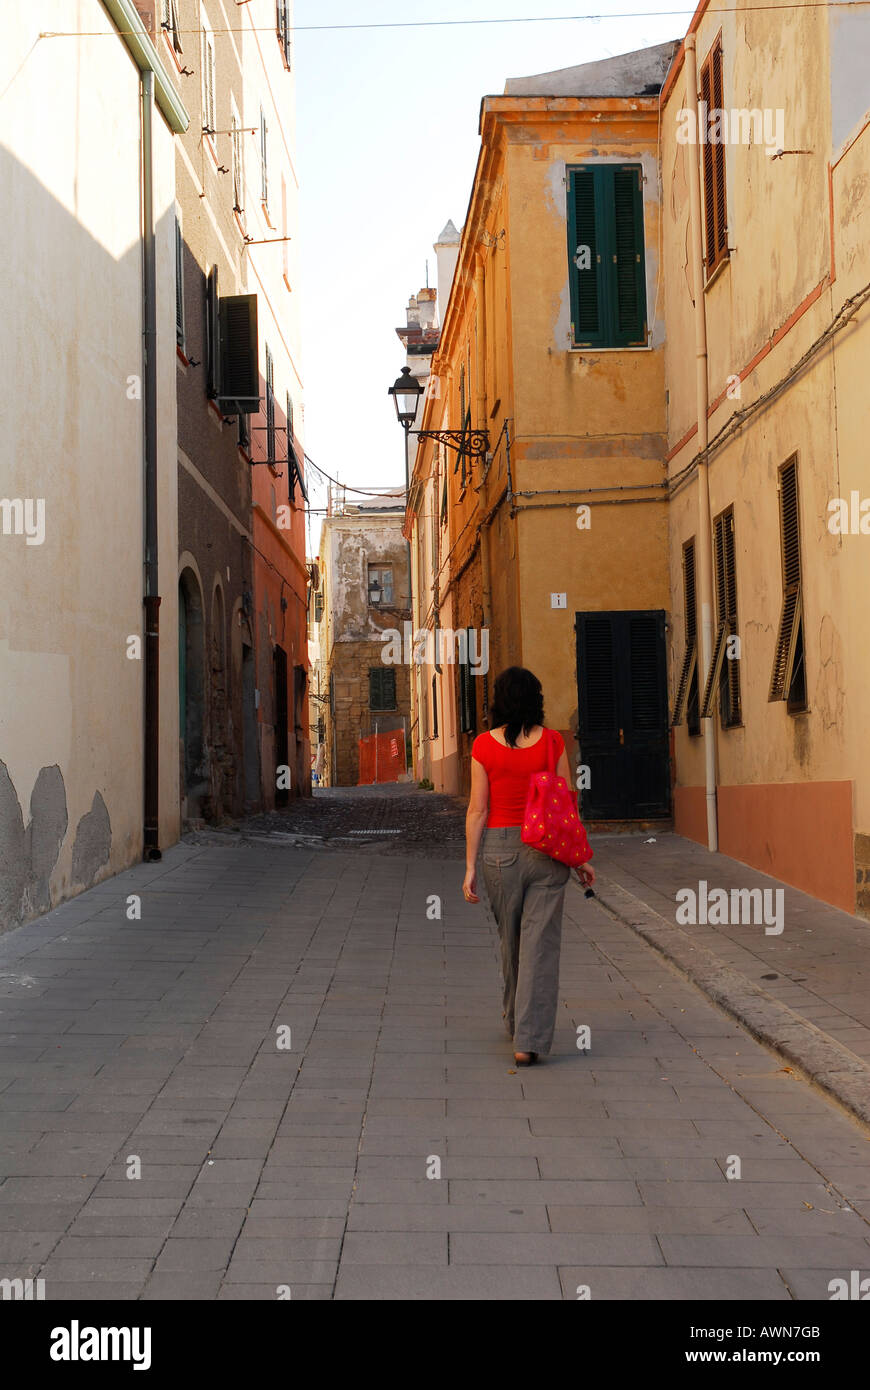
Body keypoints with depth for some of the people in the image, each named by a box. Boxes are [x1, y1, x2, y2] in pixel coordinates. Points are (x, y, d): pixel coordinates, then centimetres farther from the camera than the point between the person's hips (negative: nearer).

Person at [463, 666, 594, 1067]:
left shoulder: (484, 745, -4)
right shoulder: (552, 741, -3)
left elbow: (477, 810, -4)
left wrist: (470, 866, 0)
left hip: (500, 849, 1)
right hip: (547, 849, -1)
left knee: (510, 940, 18)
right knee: (540, 943, 1)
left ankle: (516, 1022, 36)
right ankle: (529, 1040, -5)